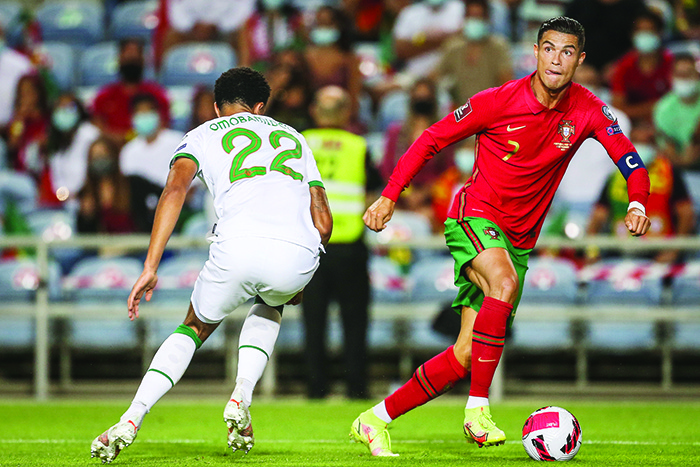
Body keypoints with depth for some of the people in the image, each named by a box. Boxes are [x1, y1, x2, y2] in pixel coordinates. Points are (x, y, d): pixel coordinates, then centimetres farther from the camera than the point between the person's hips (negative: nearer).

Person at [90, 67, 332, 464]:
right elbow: (323, 223, 25)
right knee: (270, 308, 37)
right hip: (298, 255, 2)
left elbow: (176, 189, 3)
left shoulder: (202, 136, 24)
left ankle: (131, 419, 8)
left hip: (240, 247, -2)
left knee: (197, 327, 25)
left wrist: (150, 268, -1)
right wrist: (301, 281, 39)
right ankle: (242, 397, 13)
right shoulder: (293, 137, 33)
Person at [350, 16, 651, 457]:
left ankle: (375, 420, 10)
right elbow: (432, 139, -4)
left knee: (466, 356, -1)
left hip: (519, 239, 4)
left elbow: (630, 159, -7)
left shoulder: (589, 111, -5)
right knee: (504, 284, -37)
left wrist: (638, 204, -29)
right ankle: (478, 409, -34)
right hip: (475, 215, -4)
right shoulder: (499, 101, -13)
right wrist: (390, 196, -10)